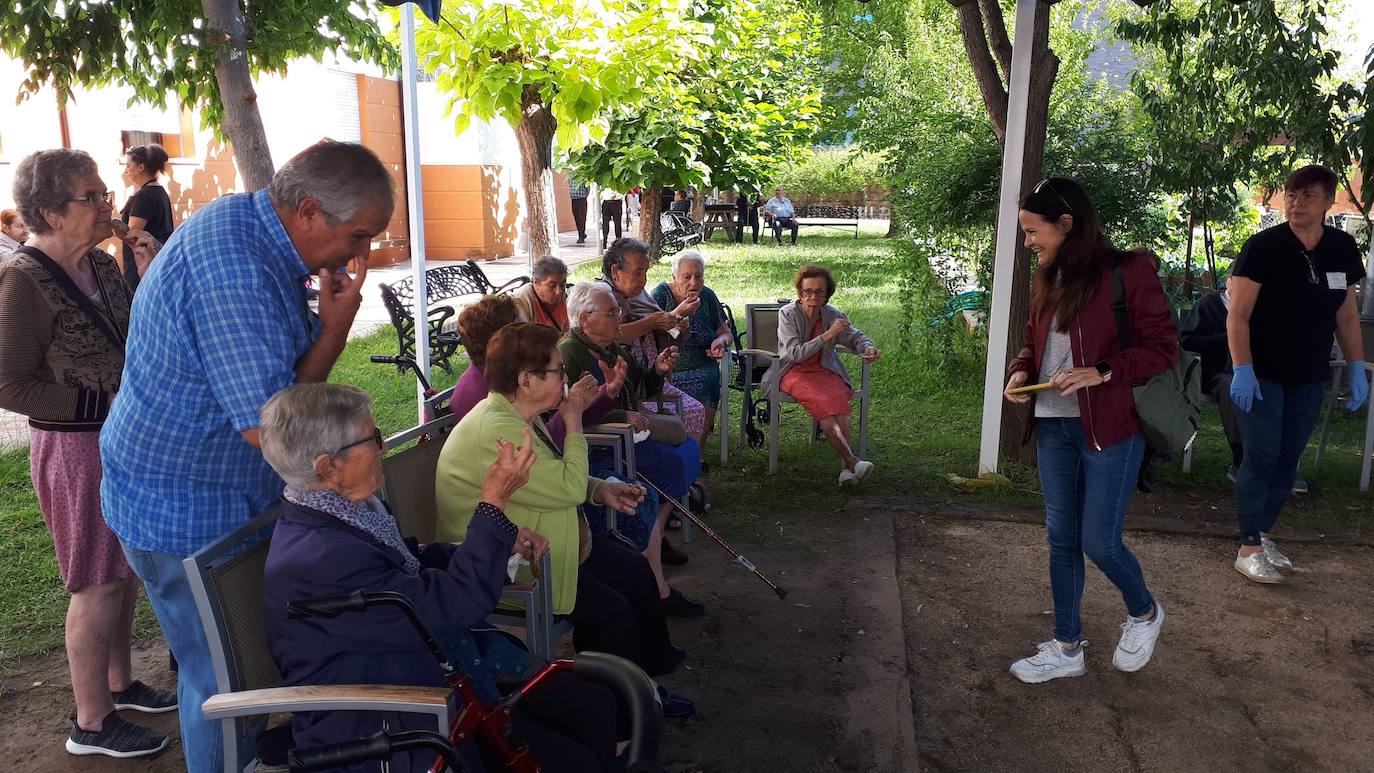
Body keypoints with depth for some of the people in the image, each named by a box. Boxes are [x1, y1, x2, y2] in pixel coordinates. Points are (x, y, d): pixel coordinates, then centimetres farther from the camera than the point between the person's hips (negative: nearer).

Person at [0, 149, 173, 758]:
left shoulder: (99, 264, 7)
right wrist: (108, 403, -19)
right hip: (77, 449, -8)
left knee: (127, 571, 18)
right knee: (98, 584, 2)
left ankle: (119, 684, 36)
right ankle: (92, 724, 19)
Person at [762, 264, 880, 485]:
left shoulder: (833, 315, 3)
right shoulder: (787, 314, -9)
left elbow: (855, 336, 15)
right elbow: (795, 353, -18)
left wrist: (868, 347, -9)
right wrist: (828, 335, -24)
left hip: (823, 371, 3)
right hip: (793, 373, -3)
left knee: (839, 399, -31)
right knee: (821, 400, -34)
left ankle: (845, 466, -39)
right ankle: (851, 460, -37)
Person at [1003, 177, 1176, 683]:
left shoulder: (1127, 272, -11)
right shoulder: (1047, 280, 9)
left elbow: (1163, 347, -12)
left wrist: (1102, 372, -24)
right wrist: (1022, 371, -1)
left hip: (1109, 429, -6)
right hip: (1053, 426, 7)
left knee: (1100, 543, -1)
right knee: (1062, 538, 12)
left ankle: (1144, 613, 32)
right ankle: (1066, 648, 25)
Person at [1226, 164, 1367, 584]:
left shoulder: (1343, 247, 5)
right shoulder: (1263, 246, -11)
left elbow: (1347, 315, 13)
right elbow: (1238, 315, -14)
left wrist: (1357, 368, 8)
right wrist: (1242, 370, -23)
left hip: (1310, 378, 5)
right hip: (1262, 375, -5)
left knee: (1288, 460, 10)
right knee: (1261, 457, -6)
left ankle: (1263, 533, 23)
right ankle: (1248, 548, 3)